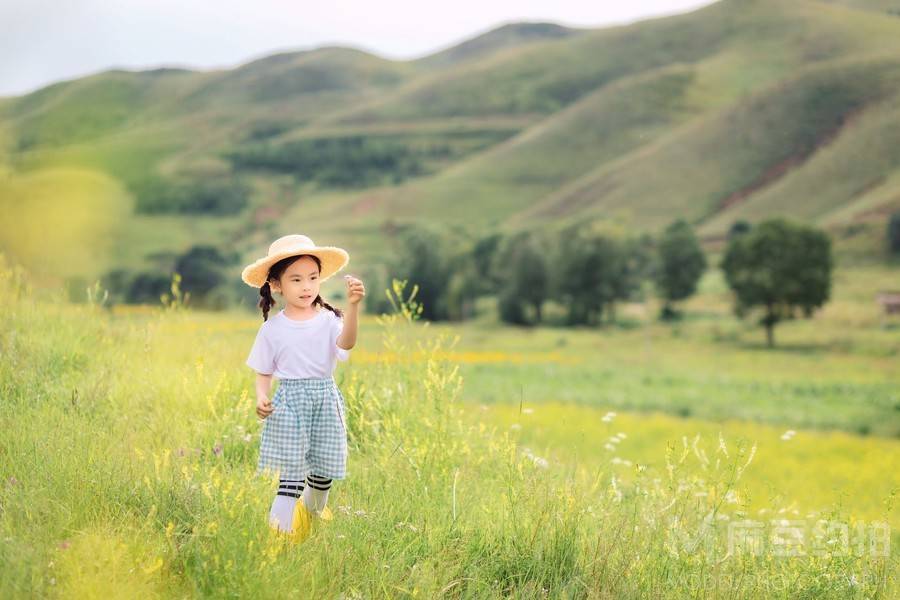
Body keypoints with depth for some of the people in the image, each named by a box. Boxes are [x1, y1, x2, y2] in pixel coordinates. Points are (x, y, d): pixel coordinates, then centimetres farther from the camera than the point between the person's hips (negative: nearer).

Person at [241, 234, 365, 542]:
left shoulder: (328, 319, -2)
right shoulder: (272, 328, 0)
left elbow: (346, 342, -23)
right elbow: (264, 372, 7)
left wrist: (352, 306, -38)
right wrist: (261, 397, -13)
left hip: (326, 398, 2)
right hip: (289, 401, -2)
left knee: (324, 467, 13)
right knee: (292, 470, -7)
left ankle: (313, 511, 41)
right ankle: (279, 527, 0)